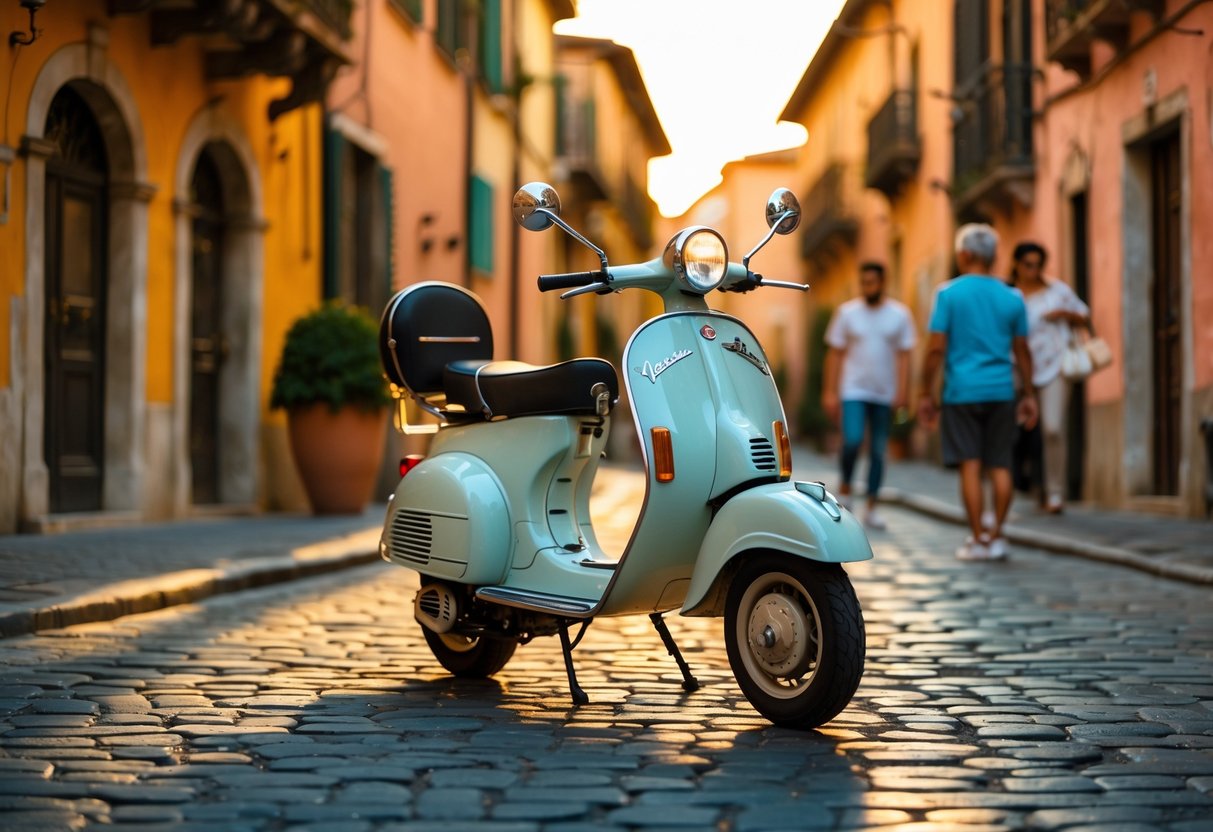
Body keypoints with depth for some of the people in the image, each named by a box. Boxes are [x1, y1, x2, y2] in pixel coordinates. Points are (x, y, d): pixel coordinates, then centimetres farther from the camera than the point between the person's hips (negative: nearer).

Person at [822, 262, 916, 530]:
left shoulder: (899, 315, 2)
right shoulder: (847, 312, 2)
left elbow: (903, 355, 1)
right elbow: (835, 354, 3)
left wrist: (902, 391, -9)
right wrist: (829, 391, -2)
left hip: (885, 394, 1)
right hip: (853, 391, -1)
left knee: (878, 452, 5)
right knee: (852, 441, -19)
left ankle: (871, 508, 13)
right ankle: (845, 487, 6)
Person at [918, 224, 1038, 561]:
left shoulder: (949, 293, -5)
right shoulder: (1012, 297, 5)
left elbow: (936, 348, -8)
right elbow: (1022, 351, 8)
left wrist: (927, 394, -1)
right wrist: (1029, 395, 16)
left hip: (962, 392, -3)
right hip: (1001, 392, 3)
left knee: (970, 466, -1)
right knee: (1000, 466, 8)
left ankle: (977, 541, 0)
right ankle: (996, 537, 10)